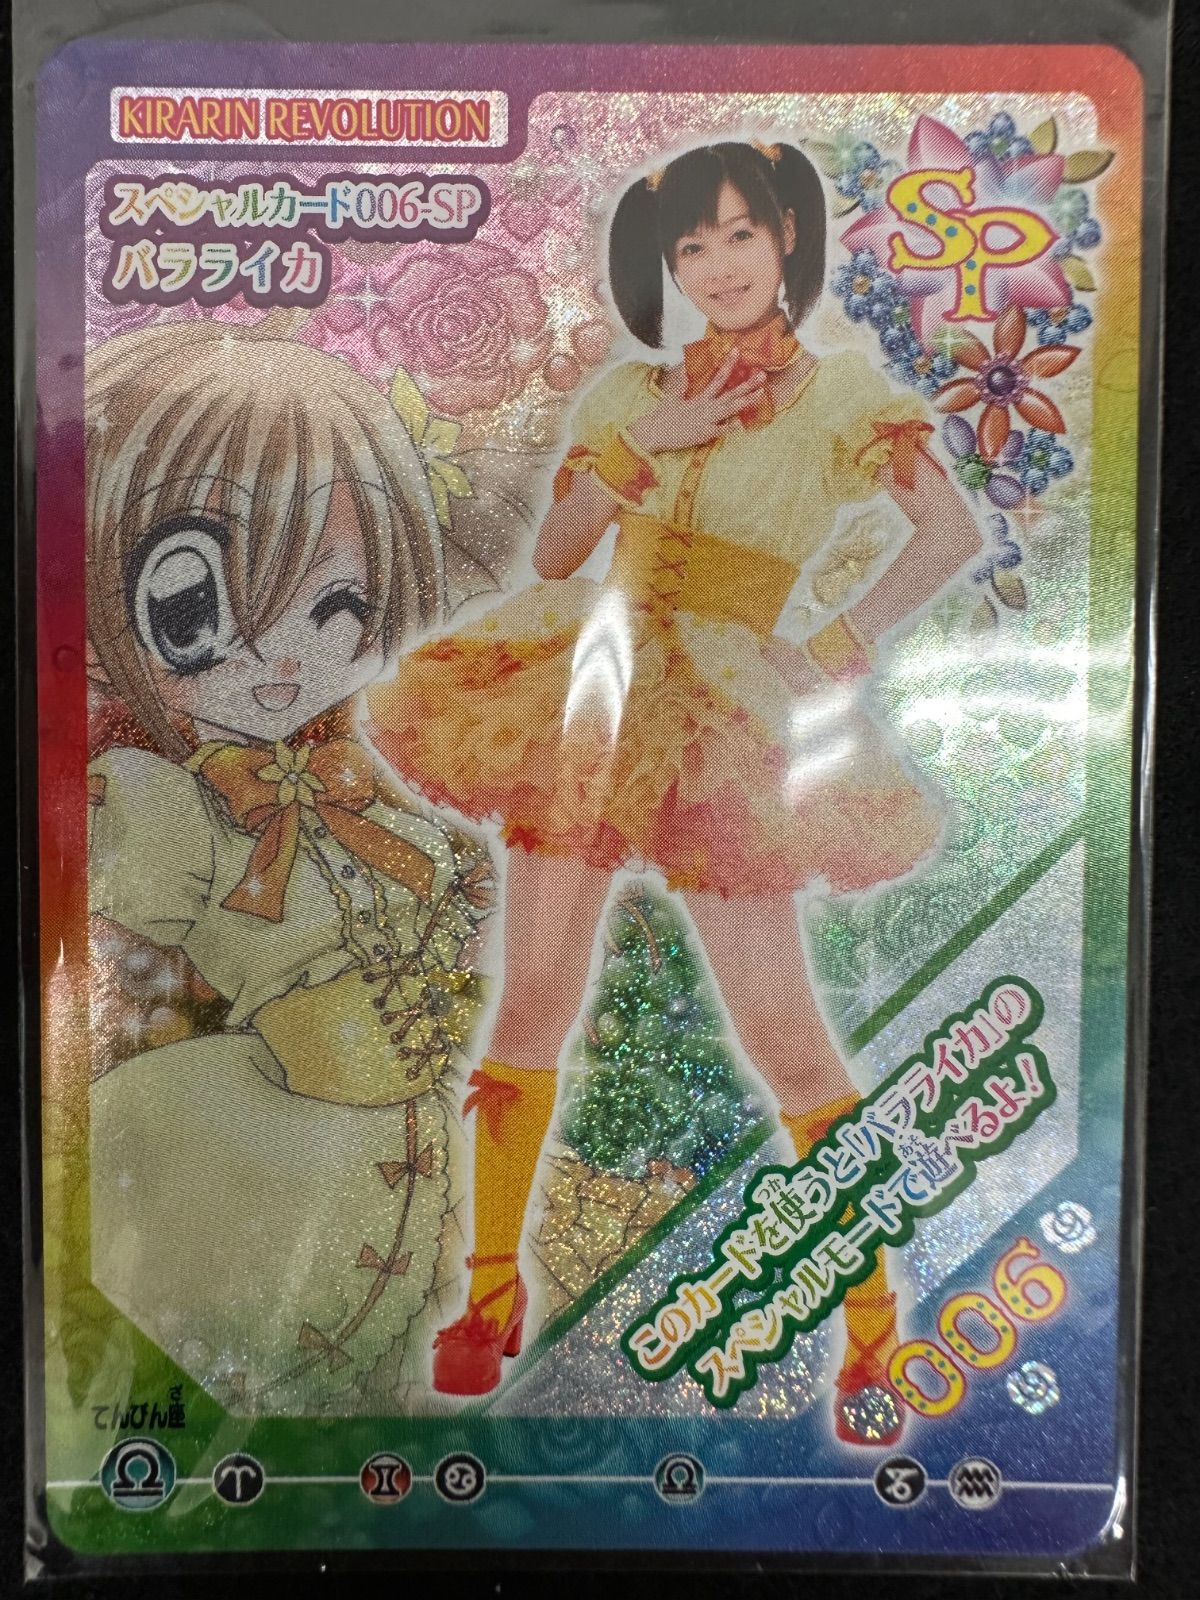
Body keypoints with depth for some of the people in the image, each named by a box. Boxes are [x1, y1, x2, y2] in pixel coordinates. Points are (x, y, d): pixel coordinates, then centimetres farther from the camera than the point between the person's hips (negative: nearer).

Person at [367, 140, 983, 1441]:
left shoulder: (842, 390, 5)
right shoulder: (629, 394, 13)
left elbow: (950, 533, -3)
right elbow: (551, 556, 6)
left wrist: (834, 651, -11)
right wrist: (642, 445, -5)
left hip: (725, 725, -3)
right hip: (586, 702, 4)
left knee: (784, 1038, -3)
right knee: (533, 1006, 4)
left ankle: (873, 1335, 15)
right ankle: (493, 1295, 23)